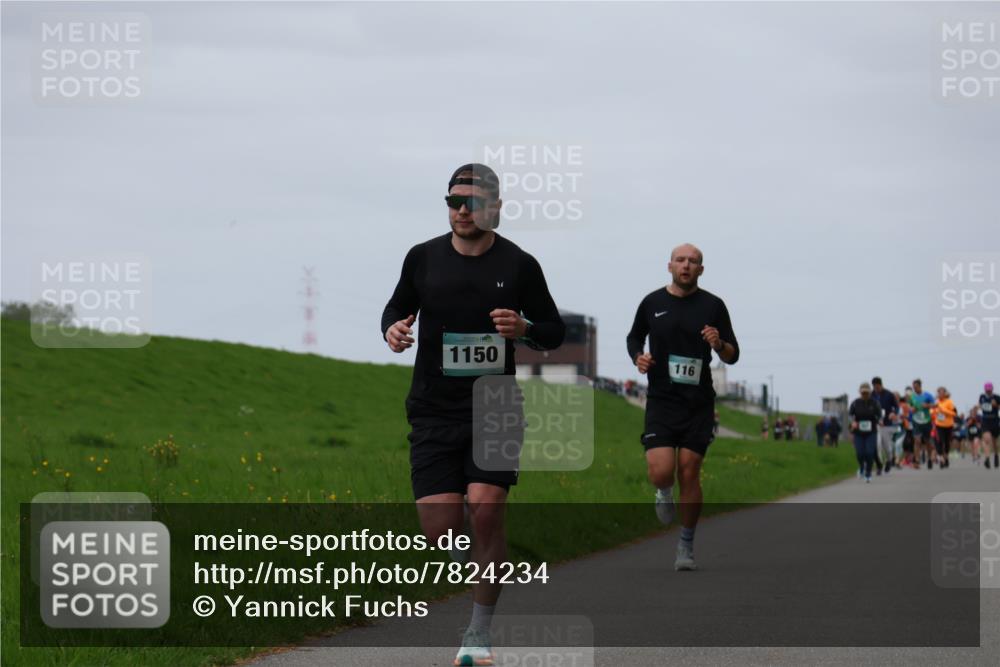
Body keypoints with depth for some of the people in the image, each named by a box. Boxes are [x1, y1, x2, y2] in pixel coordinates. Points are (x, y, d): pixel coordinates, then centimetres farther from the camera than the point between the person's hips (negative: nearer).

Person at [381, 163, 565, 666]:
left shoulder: (518, 265, 0)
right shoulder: (423, 257, 5)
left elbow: (555, 332, 8)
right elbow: (397, 307, 20)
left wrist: (524, 329, -14)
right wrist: (392, 329, -4)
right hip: (433, 411, 2)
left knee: (485, 510, -18)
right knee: (439, 530, -7)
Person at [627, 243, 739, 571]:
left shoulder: (712, 306, 2)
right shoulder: (652, 303, 4)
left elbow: (732, 356, 5)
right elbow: (634, 338, 21)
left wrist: (719, 344, -17)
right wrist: (638, 357, -1)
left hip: (698, 404, 0)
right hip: (661, 400, 0)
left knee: (689, 473, -1)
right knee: (660, 472, -15)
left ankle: (686, 545, 14)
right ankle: (664, 495, 23)